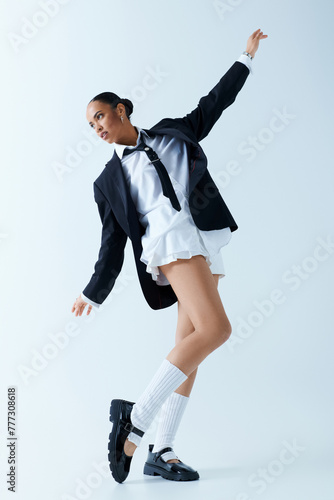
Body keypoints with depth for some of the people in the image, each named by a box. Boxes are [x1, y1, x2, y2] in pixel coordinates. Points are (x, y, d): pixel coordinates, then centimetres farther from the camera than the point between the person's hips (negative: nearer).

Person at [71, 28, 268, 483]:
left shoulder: (171, 132, 24)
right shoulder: (111, 178, 16)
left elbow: (215, 102, 31)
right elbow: (113, 239, 13)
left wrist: (246, 58, 34)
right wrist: (95, 292, 9)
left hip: (205, 241, 4)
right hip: (169, 237, -4)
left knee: (190, 348, -2)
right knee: (215, 328, -26)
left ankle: (162, 452, 4)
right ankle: (136, 417, -21)